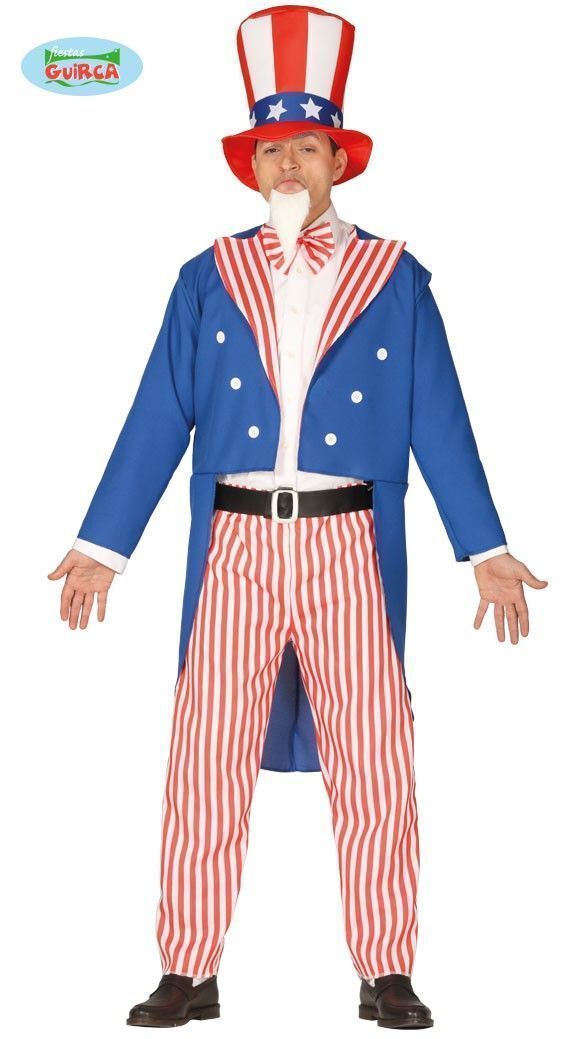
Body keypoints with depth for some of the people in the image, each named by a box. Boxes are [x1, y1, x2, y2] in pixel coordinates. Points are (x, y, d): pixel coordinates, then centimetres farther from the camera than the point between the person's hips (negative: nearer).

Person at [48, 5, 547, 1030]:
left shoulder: (394, 279, 6)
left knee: (375, 770, 1)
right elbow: (157, 420, 6)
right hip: (234, 547, 1)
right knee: (205, 768, 1)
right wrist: (101, 548, 3)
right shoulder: (208, 279, 8)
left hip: (347, 548, -1)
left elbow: (439, 424, 5)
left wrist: (486, 551, 0)